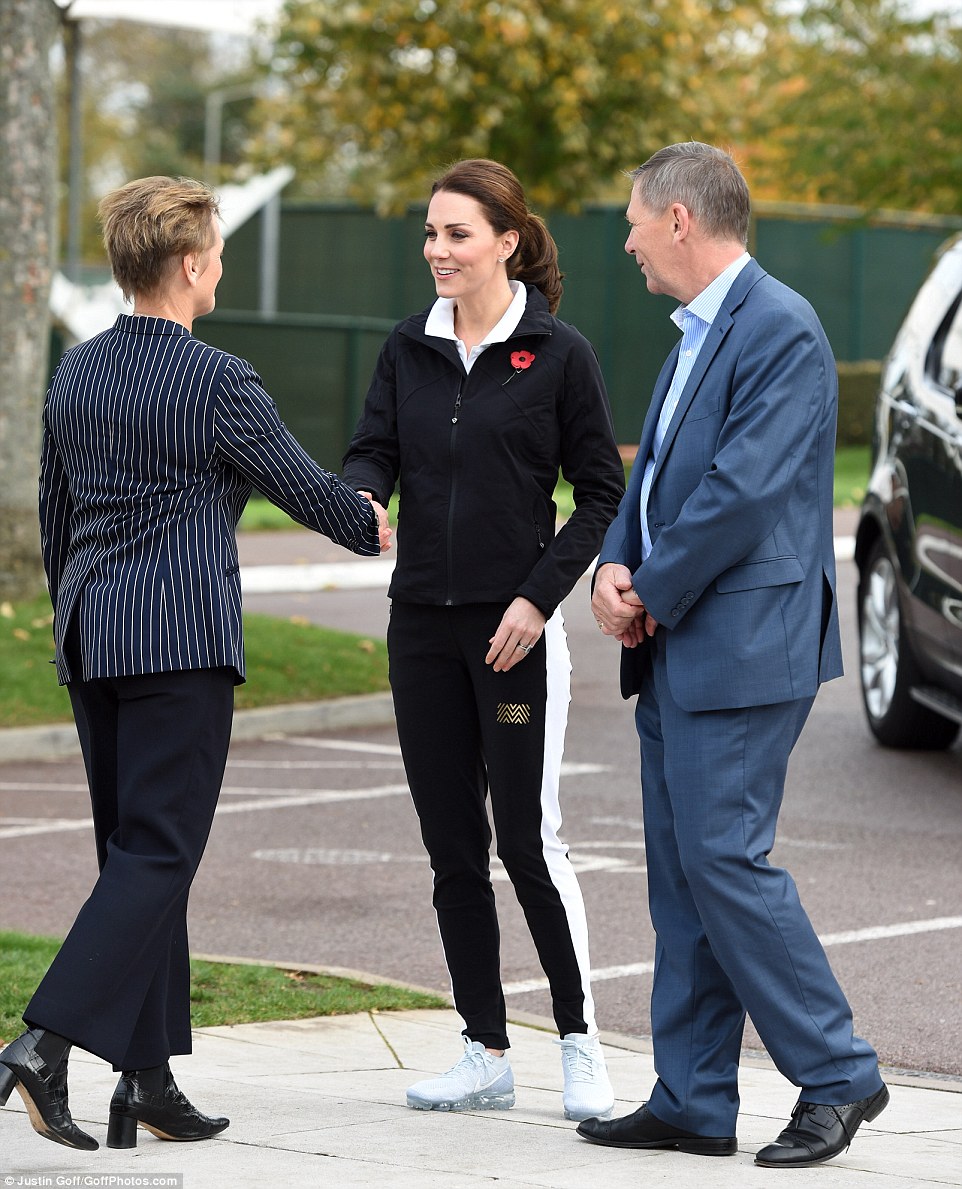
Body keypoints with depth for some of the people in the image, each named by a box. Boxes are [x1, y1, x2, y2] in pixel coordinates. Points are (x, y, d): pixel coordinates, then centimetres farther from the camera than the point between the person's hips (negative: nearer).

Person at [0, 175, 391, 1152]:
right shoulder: (217, 383, -11)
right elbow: (303, 486, 0)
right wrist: (373, 527, 20)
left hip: (91, 634, 8)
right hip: (181, 634, -7)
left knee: (137, 851, 12)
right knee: (157, 855, -6)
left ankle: (148, 1080, 12)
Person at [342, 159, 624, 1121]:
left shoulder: (558, 354, -4)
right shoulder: (409, 349, 9)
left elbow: (603, 493, -2)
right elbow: (373, 450, 2)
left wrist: (539, 597, -12)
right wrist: (359, 499, -22)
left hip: (515, 626, -5)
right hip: (422, 623, 5)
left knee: (528, 839, -6)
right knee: (451, 844, 6)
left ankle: (579, 1043, 8)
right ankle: (485, 1056, 14)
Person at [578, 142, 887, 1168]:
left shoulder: (779, 330, -14)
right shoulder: (697, 333, 17)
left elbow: (744, 493, -21)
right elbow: (655, 468, 19)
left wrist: (654, 593, -11)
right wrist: (615, 567, 1)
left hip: (741, 648, -10)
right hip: (677, 653, 10)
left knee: (724, 859, -11)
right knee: (680, 875, 10)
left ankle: (837, 1075, 0)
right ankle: (693, 1102, 14)